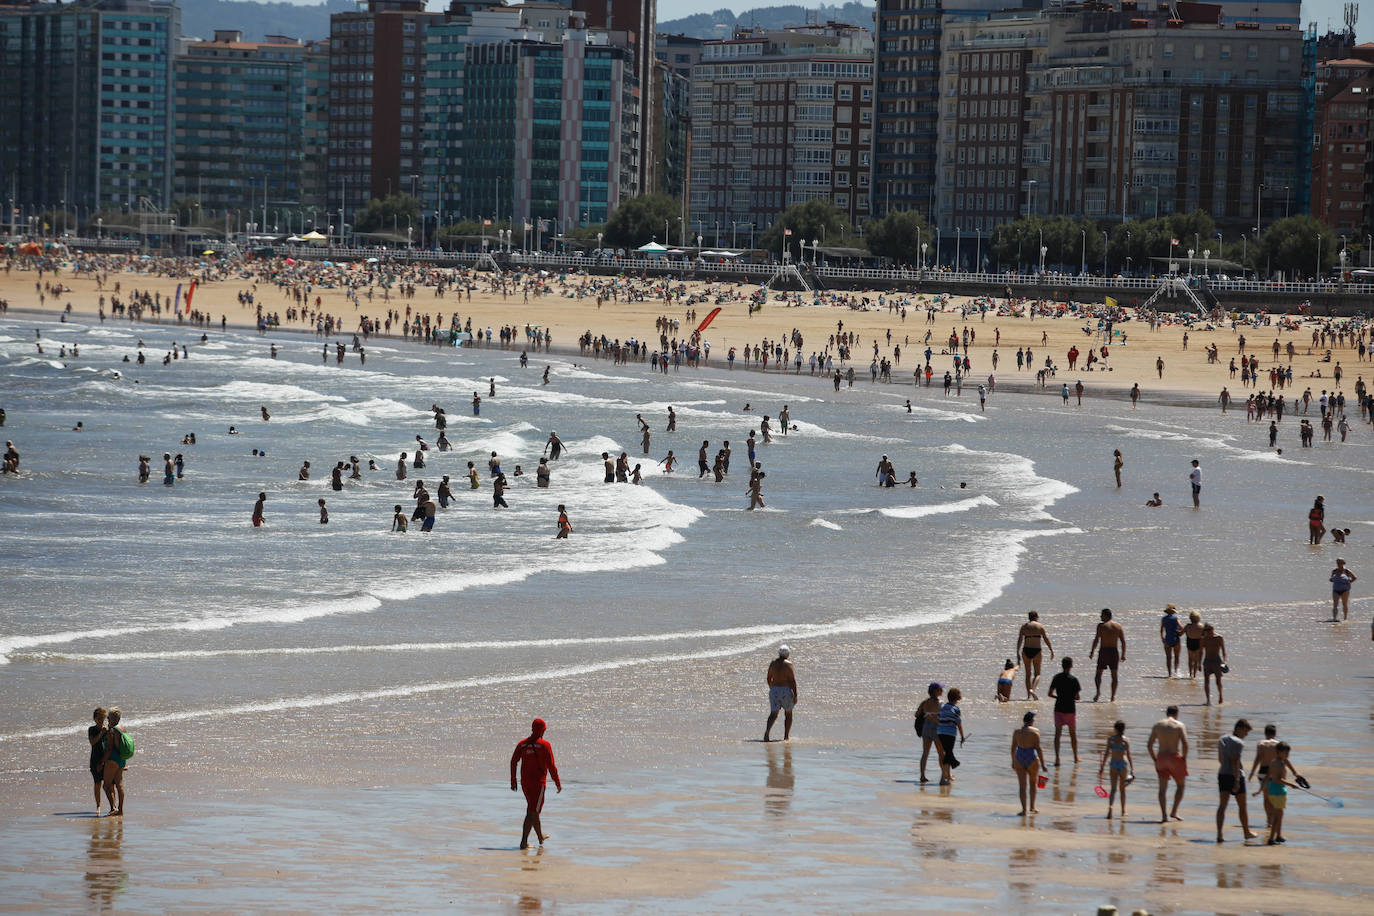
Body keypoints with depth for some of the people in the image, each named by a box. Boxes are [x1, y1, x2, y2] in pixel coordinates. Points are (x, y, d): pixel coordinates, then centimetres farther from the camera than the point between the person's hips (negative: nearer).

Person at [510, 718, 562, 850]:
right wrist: (557, 783, 0)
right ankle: (524, 841, -17)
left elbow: (513, 761, 2)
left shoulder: (522, 744, 6)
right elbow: (551, 766, -10)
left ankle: (541, 837, 37)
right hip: (539, 782, -6)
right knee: (532, 812, -7)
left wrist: (513, 781, 8)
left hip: (525, 782, 6)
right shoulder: (545, 745, -9)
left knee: (533, 810, 22)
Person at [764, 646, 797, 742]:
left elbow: (769, 678, 12)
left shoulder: (773, 663, 4)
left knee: (773, 714, 3)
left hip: (774, 690, 3)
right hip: (786, 690, -3)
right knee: (788, 714, 14)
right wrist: (795, 695, -9)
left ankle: (767, 730, -23)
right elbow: (793, 680, -13)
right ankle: (786, 736, 15)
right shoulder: (788, 664, -10)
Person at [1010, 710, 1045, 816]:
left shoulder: (1017, 732, 3)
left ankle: (1024, 809, -5)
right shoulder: (1035, 731, -8)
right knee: (1033, 783, 20)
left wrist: (1013, 762, 19)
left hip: (1019, 759, 2)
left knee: (1022, 785, 3)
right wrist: (1043, 763, -6)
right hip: (1032, 758, -2)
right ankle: (1032, 807, 25)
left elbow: (1013, 748, 7)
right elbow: (1038, 748, -11)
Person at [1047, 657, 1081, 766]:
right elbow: (1077, 697, -10)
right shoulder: (1073, 679, -11)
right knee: (1073, 734, 13)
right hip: (1070, 709, -2)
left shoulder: (1056, 678, -2)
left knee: (1057, 733, 3)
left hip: (1058, 709, 2)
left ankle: (1057, 758, -9)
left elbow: (1050, 693, 0)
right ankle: (1075, 757, 25)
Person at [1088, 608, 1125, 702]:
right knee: (1114, 675, 11)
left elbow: (1096, 640, -11)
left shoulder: (1101, 626, -7)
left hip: (1104, 652, -4)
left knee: (1099, 673, 4)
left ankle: (1098, 690, -20)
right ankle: (1113, 697, 10)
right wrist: (1123, 655, 10)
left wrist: (1092, 652, -5)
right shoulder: (1118, 626, 6)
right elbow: (1123, 642, 5)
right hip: (1115, 652, 4)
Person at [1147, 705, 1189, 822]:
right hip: (1175, 757, -3)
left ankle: (1164, 815, -4)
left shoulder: (1157, 725, 6)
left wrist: (1155, 759, 12)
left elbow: (1149, 745, 3)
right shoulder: (1179, 726, -4)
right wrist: (1184, 758, -3)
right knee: (1180, 785, 16)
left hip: (1161, 758, 3)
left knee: (1162, 788, 6)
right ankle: (1174, 811, 8)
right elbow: (1185, 744, -16)